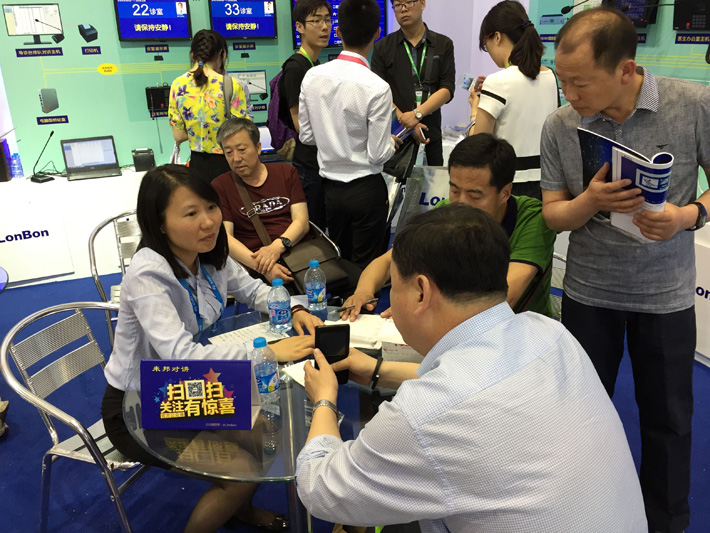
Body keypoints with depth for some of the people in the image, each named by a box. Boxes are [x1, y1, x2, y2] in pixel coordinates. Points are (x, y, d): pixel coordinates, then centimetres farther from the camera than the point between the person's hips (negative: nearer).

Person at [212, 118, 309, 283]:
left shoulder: (287, 173, 16)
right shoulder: (220, 186, 9)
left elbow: (301, 221, 6)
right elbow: (224, 237, -3)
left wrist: (277, 246, -16)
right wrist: (262, 267, -20)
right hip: (253, 260, -3)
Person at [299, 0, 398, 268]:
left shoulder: (312, 76, -5)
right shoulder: (377, 87, -20)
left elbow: (306, 136, 3)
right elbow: (378, 154, -16)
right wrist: (392, 142, 5)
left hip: (330, 187, 5)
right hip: (366, 189, -5)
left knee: (339, 262, 21)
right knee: (366, 266, 9)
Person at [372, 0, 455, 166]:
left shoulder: (443, 44, 7)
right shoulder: (383, 47, 4)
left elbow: (447, 88, -2)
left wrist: (417, 114, -17)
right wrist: (406, 123, -15)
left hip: (431, 133, 1)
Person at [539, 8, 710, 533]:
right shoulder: (560, 126, -10)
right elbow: (553, 214, -3)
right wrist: (590, 201, -24)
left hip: (665, 294, -1)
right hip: (588, 291, 1)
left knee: (668, 420, 14)